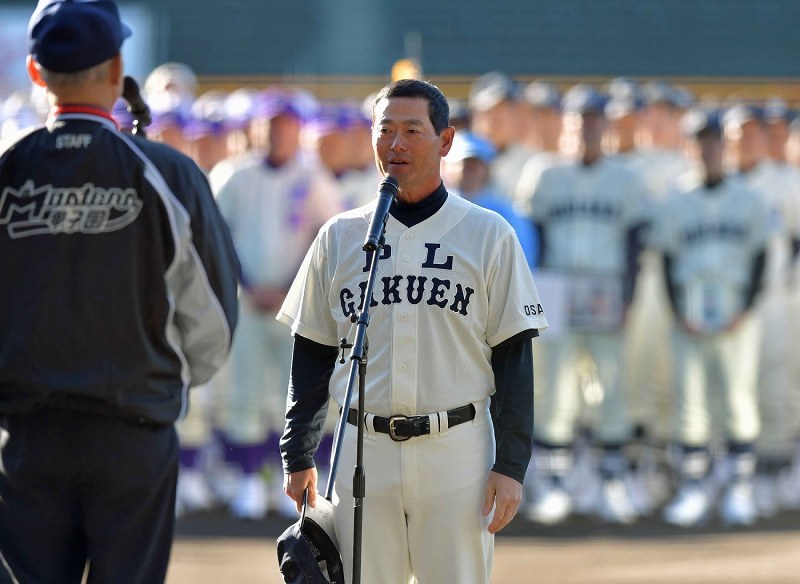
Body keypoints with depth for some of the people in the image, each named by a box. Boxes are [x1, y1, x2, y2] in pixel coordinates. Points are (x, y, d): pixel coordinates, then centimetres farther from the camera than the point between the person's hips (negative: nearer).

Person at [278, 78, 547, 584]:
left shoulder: (488, 235, 4)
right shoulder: (340, 236, 10)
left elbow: (514, 359, 1)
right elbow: (312, 355, 14)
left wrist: (511, 466, -5)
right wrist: (298, 457, 10)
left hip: (457, 453, -2)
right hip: (363, 450, 2)